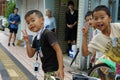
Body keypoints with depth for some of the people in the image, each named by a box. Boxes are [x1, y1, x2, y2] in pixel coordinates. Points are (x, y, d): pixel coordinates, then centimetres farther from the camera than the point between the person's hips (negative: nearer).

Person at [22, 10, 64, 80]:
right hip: (47, 71, 10)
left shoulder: (48, 34, -17)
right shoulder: (36, 38, 10)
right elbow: (31, 55, 13)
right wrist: (27, 42, -1)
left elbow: (58, 50, -21)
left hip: (54, 70, -9)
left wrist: (60, 68, -25)